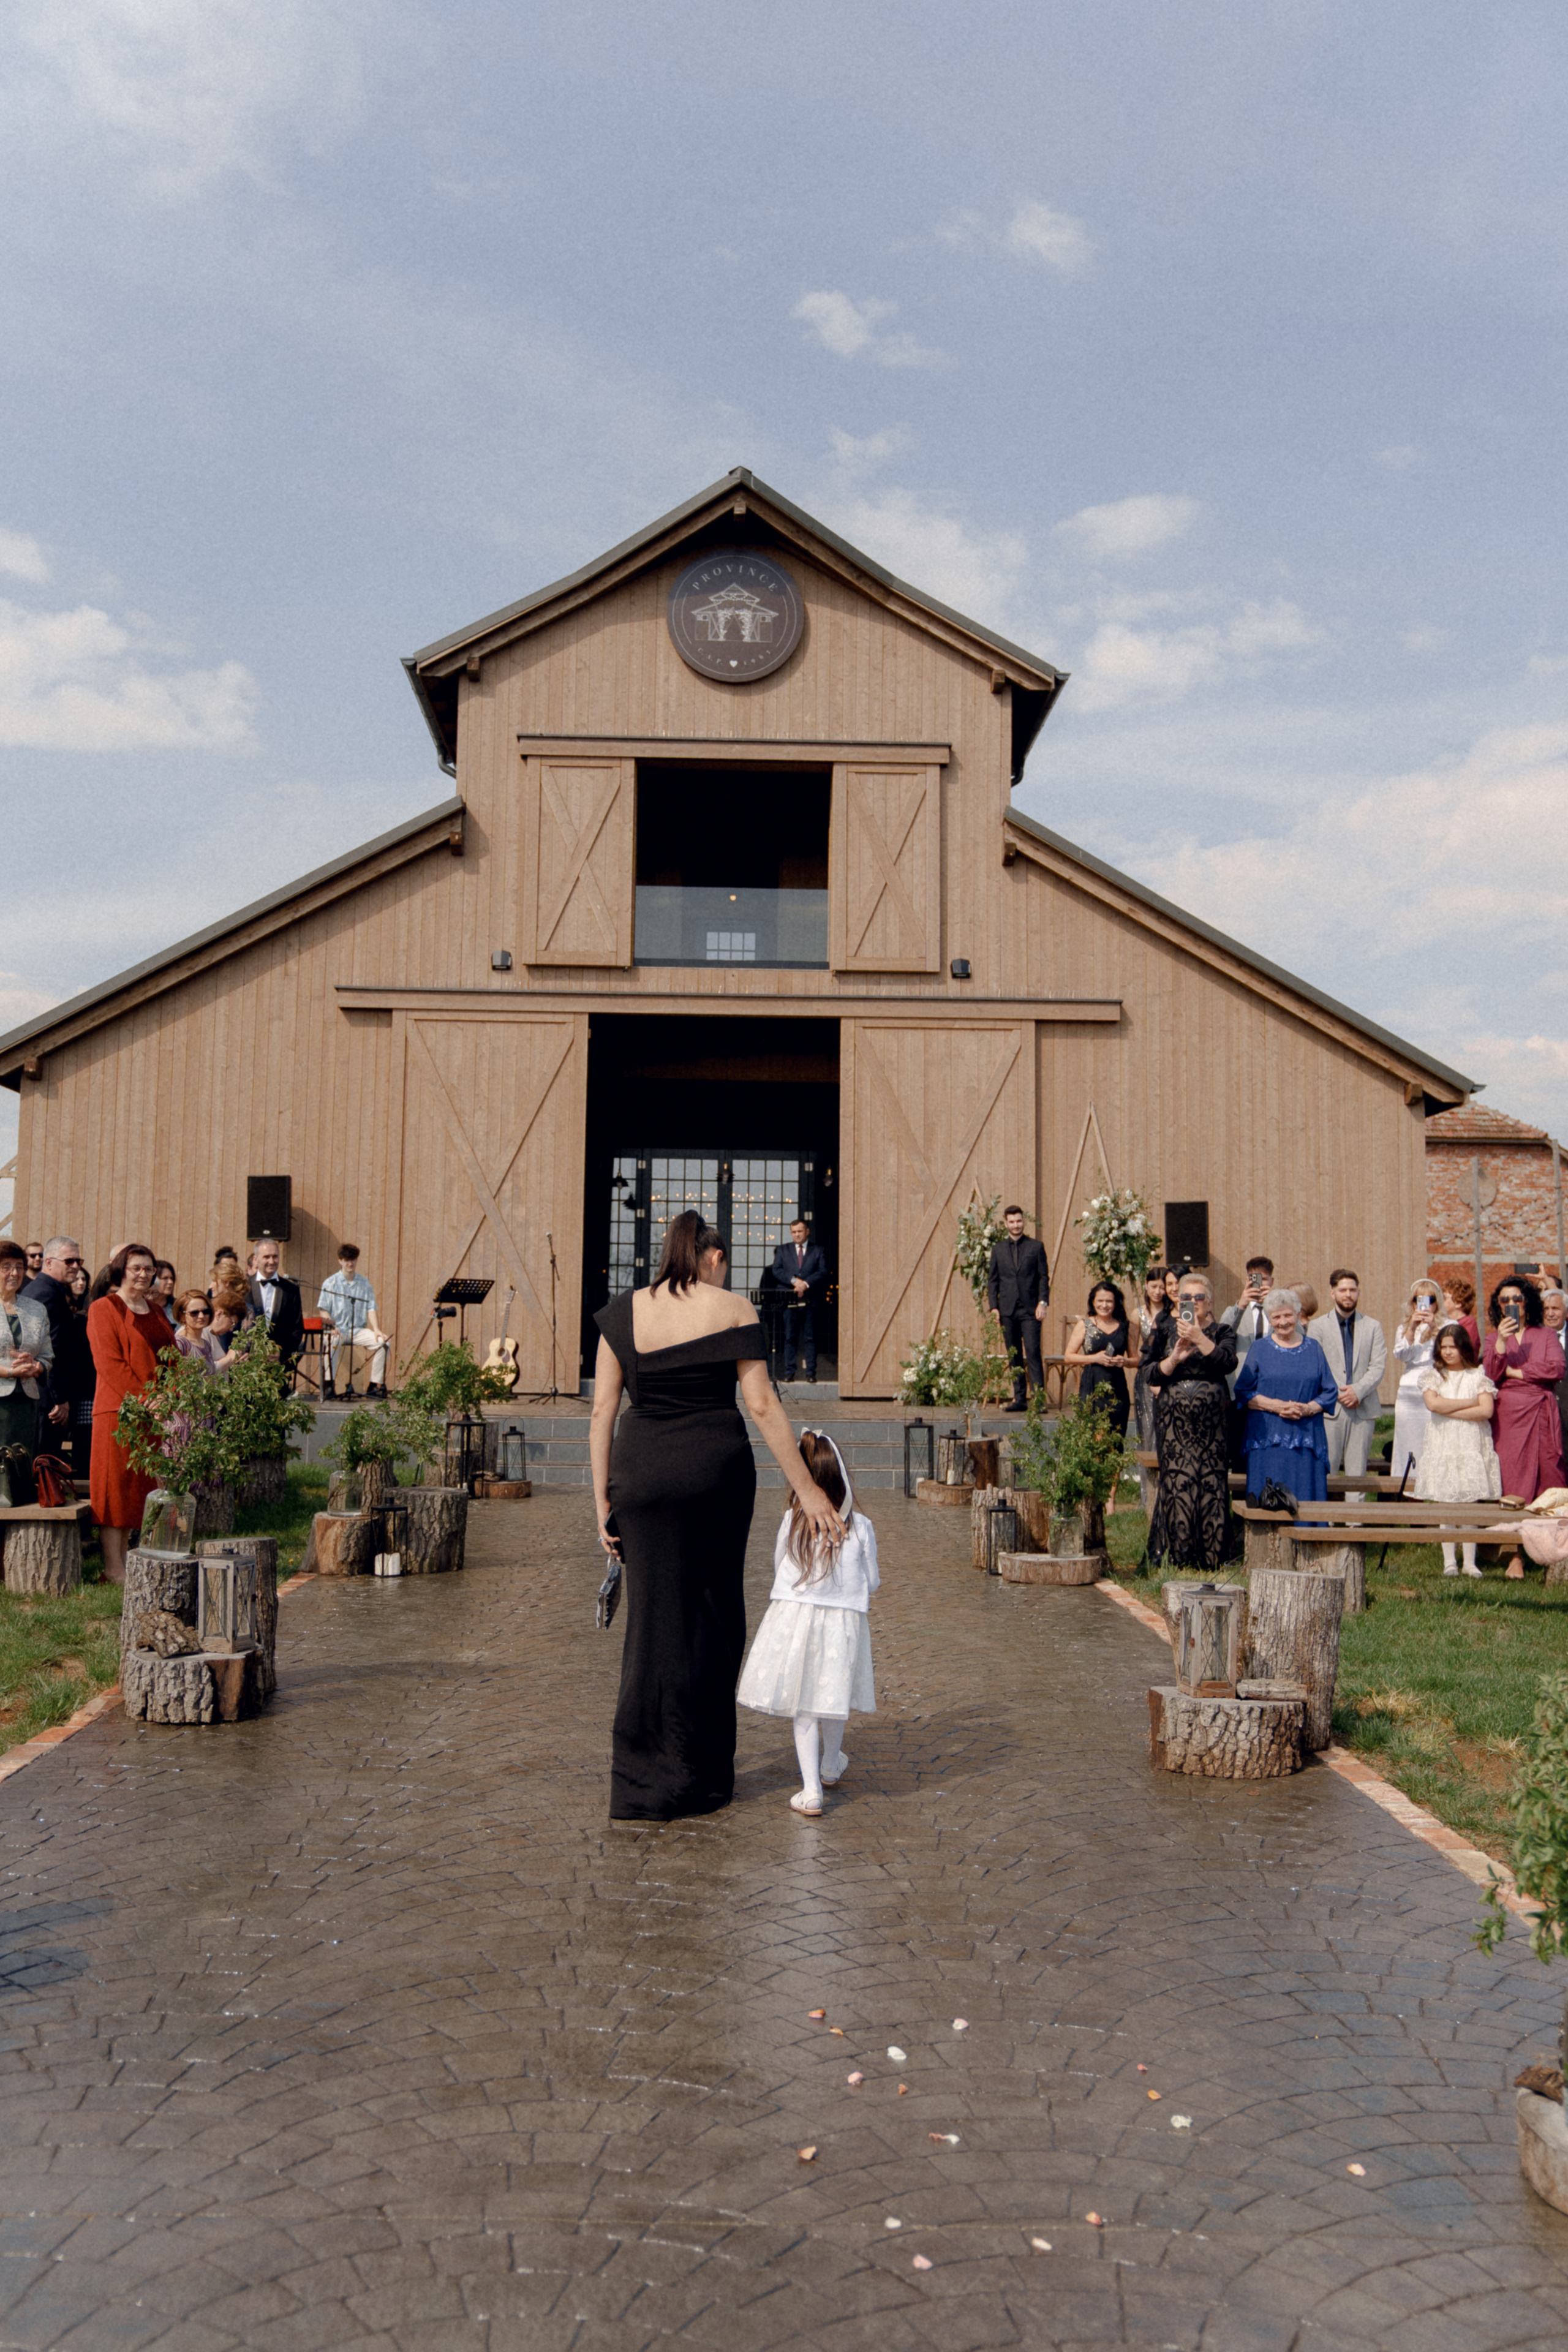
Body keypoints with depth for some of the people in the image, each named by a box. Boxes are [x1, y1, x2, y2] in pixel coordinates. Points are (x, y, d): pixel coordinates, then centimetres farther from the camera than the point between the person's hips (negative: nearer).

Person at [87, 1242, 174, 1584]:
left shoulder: (154, 1312, 17)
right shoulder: (103, 1309, -4)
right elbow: (110, 1363, -13)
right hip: (118, 1408, -7)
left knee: (140, 1484, 7)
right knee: (116, 1482, -4)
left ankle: (125, 1557, 13)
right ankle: (113, 1566, -1)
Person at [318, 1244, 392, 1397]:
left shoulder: (364, 1284, 13)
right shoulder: (330, 1283, 4)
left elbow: (371, 1309, 7)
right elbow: (324, 1311, -2)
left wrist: (376, 1330, -9)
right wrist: (331, 1326, -21)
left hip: (358, 1330, 3)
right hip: (338, 1329, -3)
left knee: (384, 1342, -21)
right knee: (332, 1341, -38)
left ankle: (375, 1385, -14)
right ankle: (329, 1384, -30)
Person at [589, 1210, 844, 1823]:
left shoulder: (624, 1312, 4)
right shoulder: (733, 1310, -3)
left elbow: (602, 1412, 1)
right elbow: (762, 1407, -8)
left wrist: (603, 1501, 5)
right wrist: (808, 1490, -4)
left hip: (641, 1471, 2)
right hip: (714, 1470, -2)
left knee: (654, 1617, 9)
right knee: (713, 1616, 12)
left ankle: (645, 1780, 9)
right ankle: (704, 1776, 20)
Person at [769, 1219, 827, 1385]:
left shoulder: (819, 1251, 10)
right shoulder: (783, 1250, 14)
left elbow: (823, 1272, -1)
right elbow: (776, 1271, 3)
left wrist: (806, 1283, -15)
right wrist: (794, 1280, -12)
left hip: (810, 1300, -1)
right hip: (789, 1300, 1)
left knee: (810, 1338, 0)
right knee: (790, 1337, 0)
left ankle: (811, 1372, 3)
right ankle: (789, 1372, 3)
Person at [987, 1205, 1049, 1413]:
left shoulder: (1035, 1247, 5)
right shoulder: (999, 1249, 11)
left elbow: (1044, 1277, 3)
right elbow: (992, 1280, 12)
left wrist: (1043, 1302, -8)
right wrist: (993, 1306, 2)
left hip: (1030, 1310, -3)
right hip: (1007, 1310, 3)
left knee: (1033, 1353, -12)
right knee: (1014, 1357, 5)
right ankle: (1020, 1399, 10)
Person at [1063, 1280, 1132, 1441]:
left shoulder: (1124, 1327, 12)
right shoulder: (1084, 1325, 6)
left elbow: (1136, 1359, 17)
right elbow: (1068, 1357, 3)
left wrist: (1125, 1361, -5)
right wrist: (1095, 1358, -10)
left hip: (1117, 1388, 2)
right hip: (1092, 1387, -2)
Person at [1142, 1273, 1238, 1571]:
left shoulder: (1220, 1333, 9)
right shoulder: (1165, 1331, 10)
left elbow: (1228, 1363, -12)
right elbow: (1152, 1374, 1)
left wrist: (1200, 1339, -20)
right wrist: (1175, 1359, -15)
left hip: (1212, 1422, 0)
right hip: (1175, 1421, 0)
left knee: (1212, 1486, -4)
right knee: (1177, 1483, -8)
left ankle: (1211, 1561, 4)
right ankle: (1178, 1560, 0)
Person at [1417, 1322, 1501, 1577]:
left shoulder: (1477, 1376, 5)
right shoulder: (1433, 1375, 7)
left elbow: (1487, 1411, -8)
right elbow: (1433, 1403, -11)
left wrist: (1449, 1410, -9)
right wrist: (1470, 1403, -7)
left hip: (1472, 1446, -1)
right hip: (1442, 1447, 1)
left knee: (1470, 1502, -1)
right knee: (1445, 1503, -1)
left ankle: (1470, 1562, 4)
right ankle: (1449, 1561, 5)